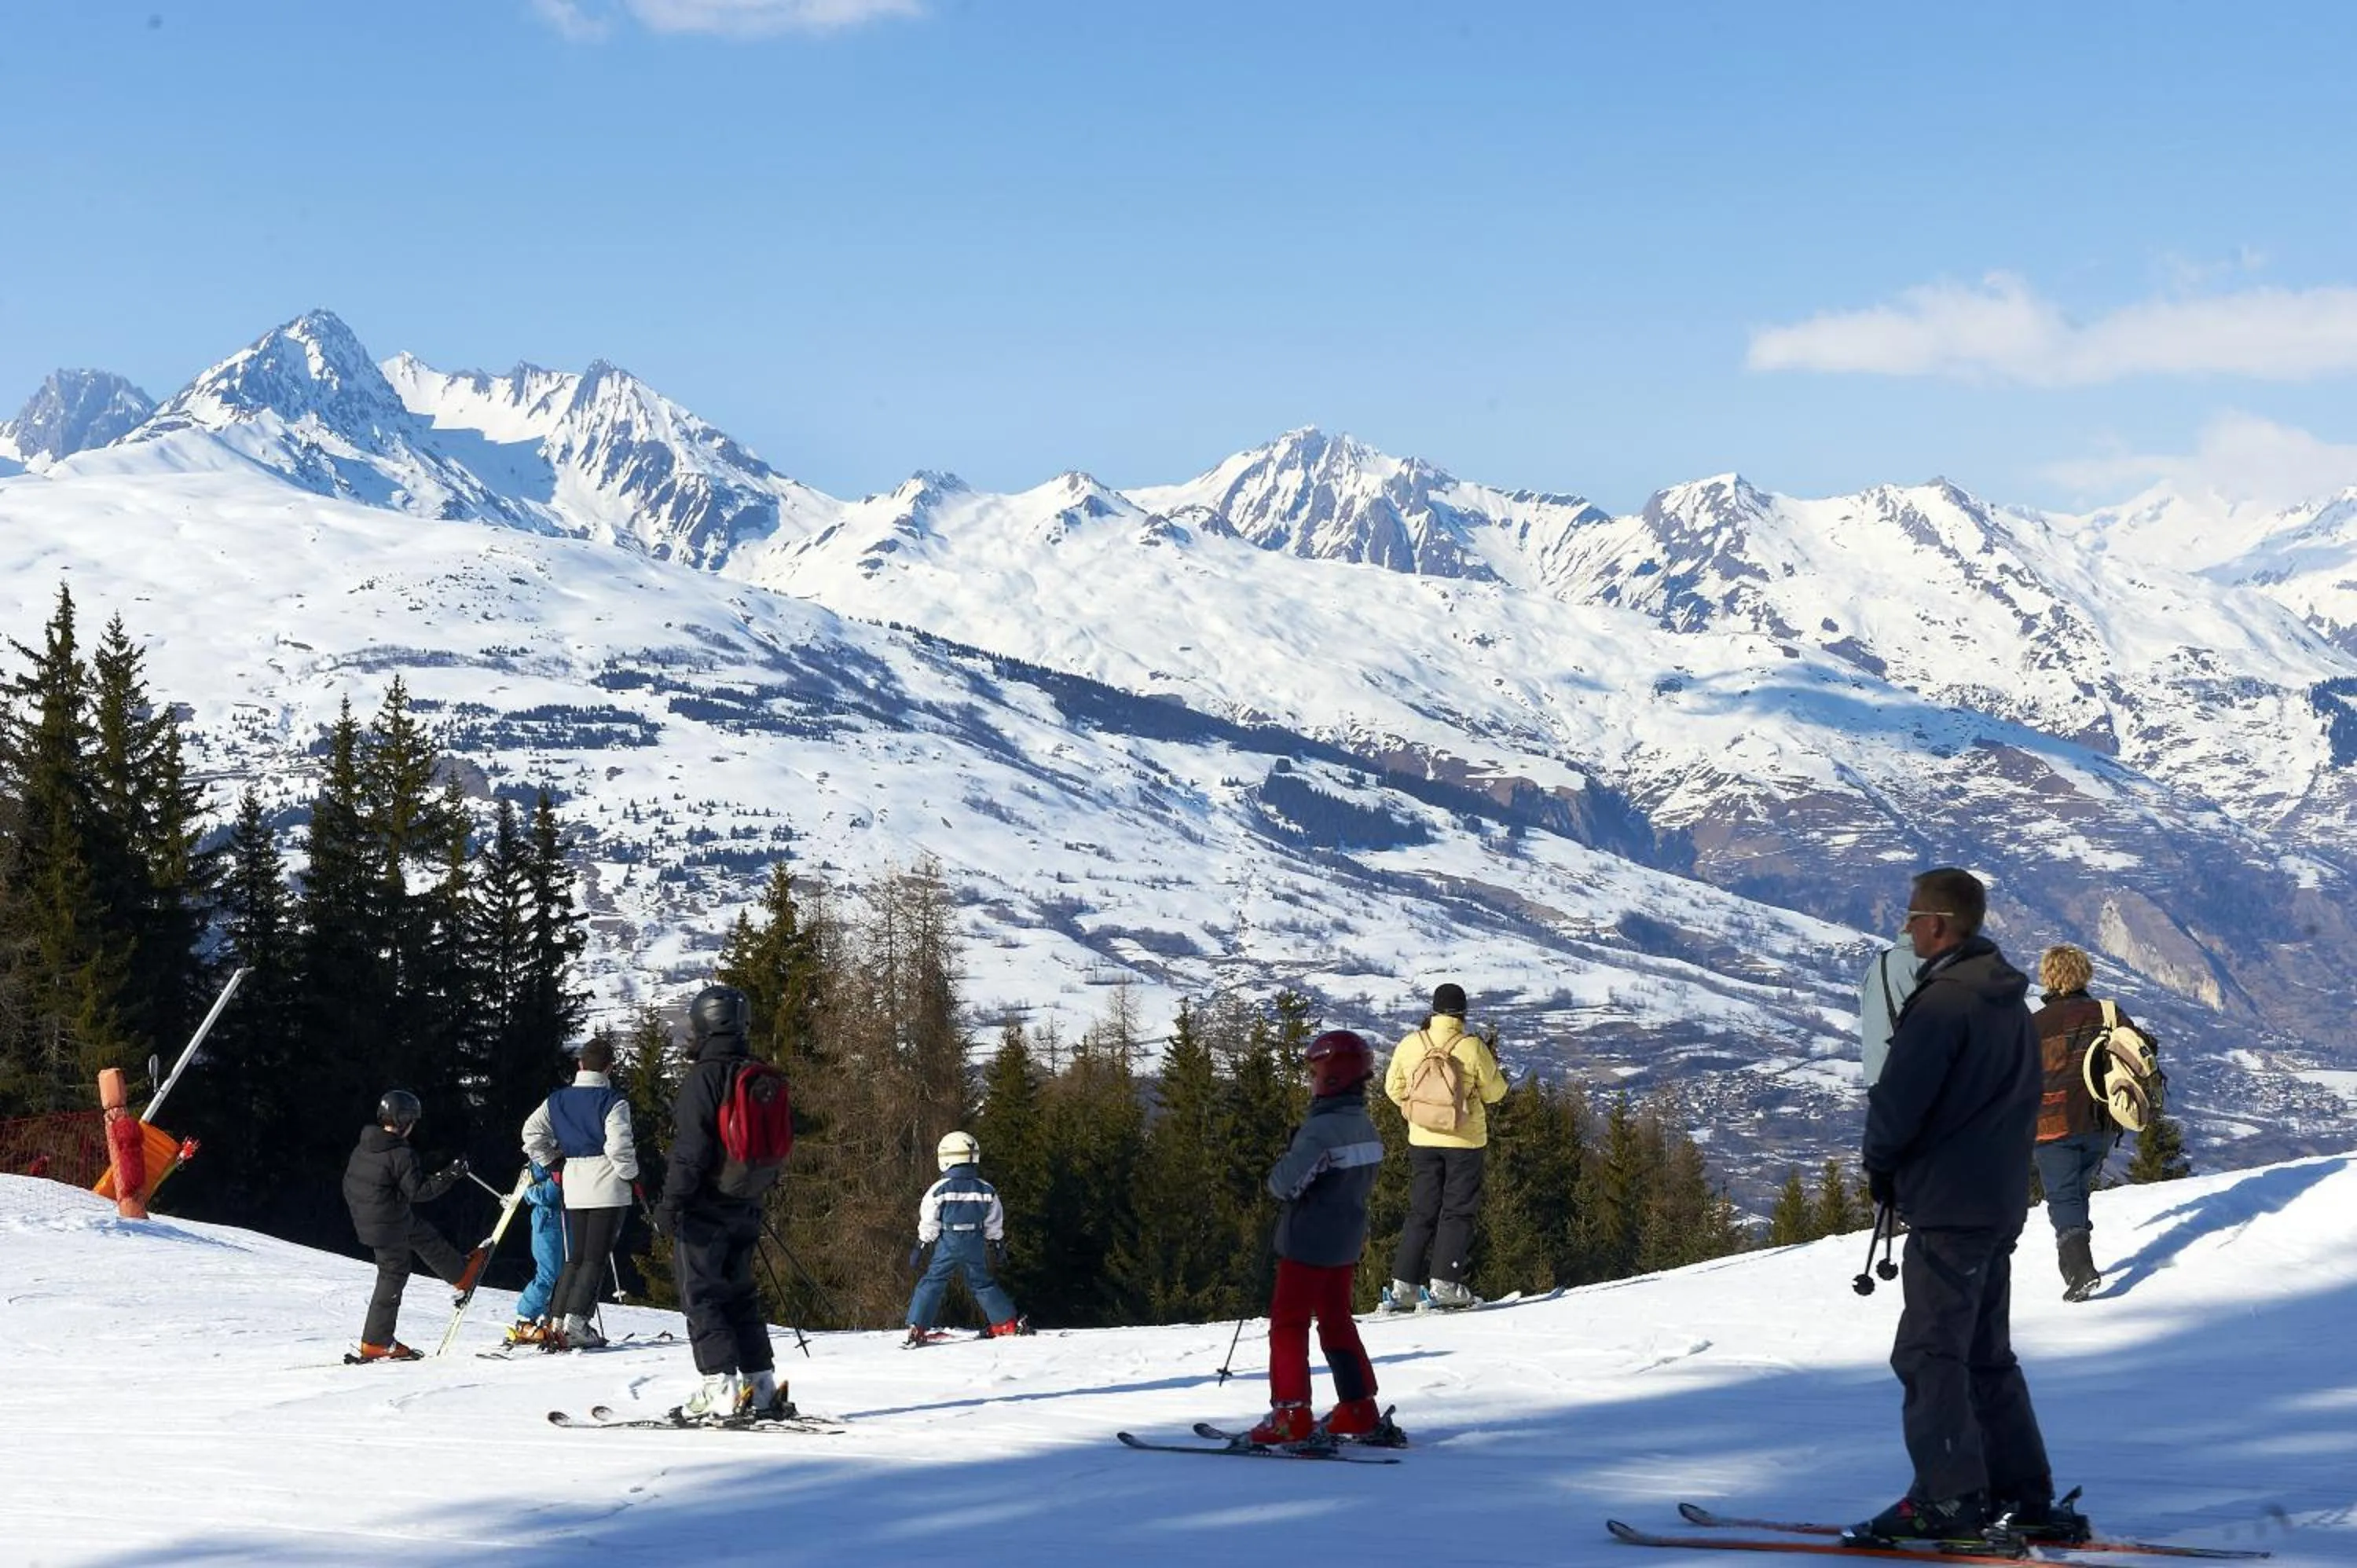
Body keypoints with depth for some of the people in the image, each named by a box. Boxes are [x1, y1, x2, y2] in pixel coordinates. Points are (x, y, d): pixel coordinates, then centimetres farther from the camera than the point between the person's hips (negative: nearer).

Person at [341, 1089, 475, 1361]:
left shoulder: (362, 1147, 1)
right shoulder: (401, 1155, -23)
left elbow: (349, 1183, 11)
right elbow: (418, 1191, -21)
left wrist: (357, 1208, 26)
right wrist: (450, 1175, -16)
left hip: (365, 1219, 9)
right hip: (390, 1228, -9)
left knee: (427, 1237, 25)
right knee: (393, 1277, 7)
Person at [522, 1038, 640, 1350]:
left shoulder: (557, 1100, 8)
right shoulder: (612, 1101, -9)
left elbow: (532, 1132, 8)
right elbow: (618, 1144, -18)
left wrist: (553, 1163, 16)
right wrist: (631, 1173, -2)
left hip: (573, 1190, 5)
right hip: (608, 1190, -5)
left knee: (574, 1259, 13)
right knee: (595, 1259, -3)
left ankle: (556, 1321, 5)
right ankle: (576, 1321, -13)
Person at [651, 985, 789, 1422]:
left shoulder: (704, 1076, -14)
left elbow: (691, 1148, -19)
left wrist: (671, 1203, -16)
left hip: (704, 1206, -8)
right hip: (745, 1207, 8)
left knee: (701, 1296, -3)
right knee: (739, 1295, 15)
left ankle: (722, 1390, -11)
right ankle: (762, 1386, 14)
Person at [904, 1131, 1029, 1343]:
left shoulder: (939, 1190, -9)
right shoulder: (986, 1190, 1)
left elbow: (929, 1222, -5)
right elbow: (994, 1222, 11)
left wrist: (921, 1246, 4)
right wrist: (997, 1243, 24)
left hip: (948, 1244, -3)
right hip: (975, 1245, 3)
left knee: (933, 1283, 2)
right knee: (982, 1283, 17)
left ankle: (917, 1328, -7)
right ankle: (1009, 1322, 18)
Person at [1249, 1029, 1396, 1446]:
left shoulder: (1321, 1129, -22)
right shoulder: (1366, 1128, 6)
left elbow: (1287, 1183, -28)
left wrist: (1275, 1174, -6)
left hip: (1307, 1242, -8)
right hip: (1347, 1241, 8)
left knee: (1289, 1323, 0)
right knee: (1337, 1321, 18)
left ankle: (1291, 1416, -3)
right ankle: (1359, 1411, 19)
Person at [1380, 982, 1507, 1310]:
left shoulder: (1411, 1044, -5)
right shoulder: (1472, 1048, -14)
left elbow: (1393, 1087, 5)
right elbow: (1494, 1092, -5)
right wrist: (1491, 1065, 14)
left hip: (1422, 1139, 3)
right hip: (1465, 1141, -3)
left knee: (1421, 1212, 11)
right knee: (1457, 1212, 5)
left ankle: (1403, 1285, 5)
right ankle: (1444, 1283, -4)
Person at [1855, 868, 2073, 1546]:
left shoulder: (1943, 1001, -17)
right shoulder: (2012, 1003, 14)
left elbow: (1897, 1102, -18)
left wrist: (1881, 1166, 1)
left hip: (1947, 1207, -9)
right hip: (2001, 1202, 9)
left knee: (1930, 1354, -5)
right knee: (1988, 1353, 15)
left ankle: (1948, 1499, -7)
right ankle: (2023, 1495, 15)